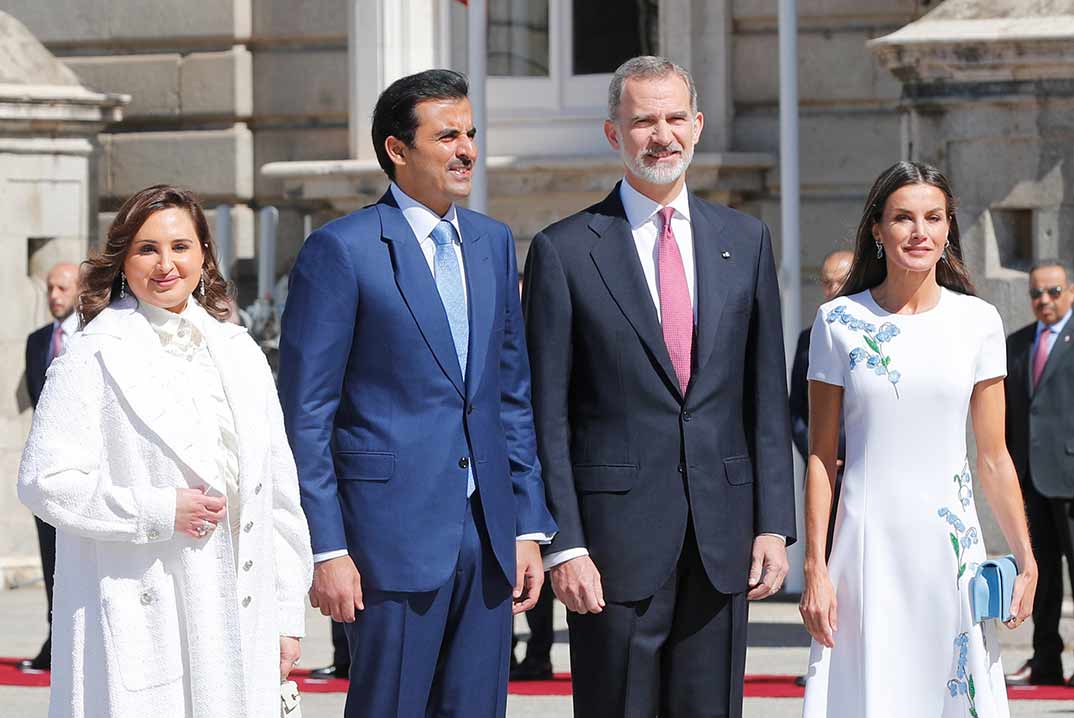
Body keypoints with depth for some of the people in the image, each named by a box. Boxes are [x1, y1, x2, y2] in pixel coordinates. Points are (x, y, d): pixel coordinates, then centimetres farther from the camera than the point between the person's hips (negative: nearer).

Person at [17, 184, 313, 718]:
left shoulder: (239, 353, 14)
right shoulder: (92, 359, -2)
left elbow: (278, 488, 15)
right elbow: (44, 481, -9)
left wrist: (287, 614, 11)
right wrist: (160, 512, -14)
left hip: (239, 616, 5)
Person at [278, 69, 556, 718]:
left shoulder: (493, 243, 13)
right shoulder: (341, 250, -6)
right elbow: (305, 415, -7)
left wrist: (530, 527, 11)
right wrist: (327, 549, -11)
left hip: (487, 533, 6)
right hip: (394, 535, -6)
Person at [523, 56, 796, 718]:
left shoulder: (746, 240, 10)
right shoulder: (564, 251, -1)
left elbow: (767, 396, 10)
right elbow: (548, 416, -3)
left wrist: (774, 523, 3)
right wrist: (564, 544, -9)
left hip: (723, 536, 3)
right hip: (616, 533, -3)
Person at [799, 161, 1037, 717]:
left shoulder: (977, 321, 4)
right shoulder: (839, 322, 1)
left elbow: (993, 457, 7)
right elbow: (820, 456, 3)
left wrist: (1026, 561, 2)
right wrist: (814, 567, -2)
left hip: (952, 545, 1)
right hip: (867, 542, -1)